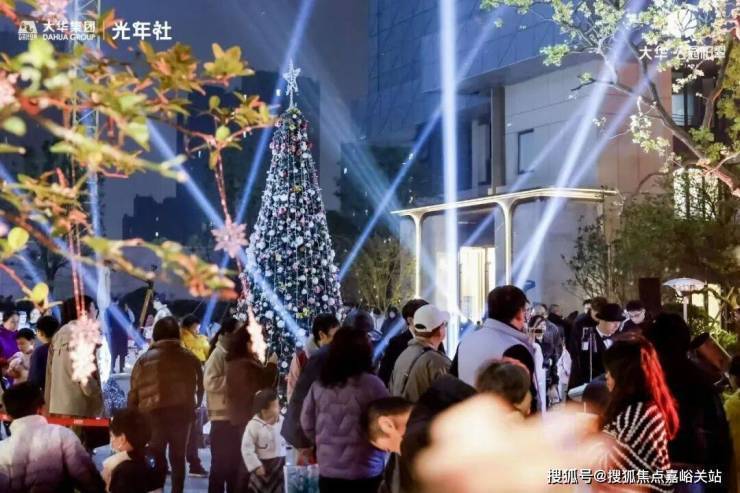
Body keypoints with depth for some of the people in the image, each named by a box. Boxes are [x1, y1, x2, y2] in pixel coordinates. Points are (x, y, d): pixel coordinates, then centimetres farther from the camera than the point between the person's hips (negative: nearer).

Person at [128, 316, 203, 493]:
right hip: (182, 414, 2)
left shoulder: (144, 359, 0)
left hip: (153, 414, -2)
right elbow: (200, 388, 11)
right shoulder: (190, 359, 5)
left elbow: (134, 393, 0)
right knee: (178, 458, 15)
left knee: (155, 460, 8)